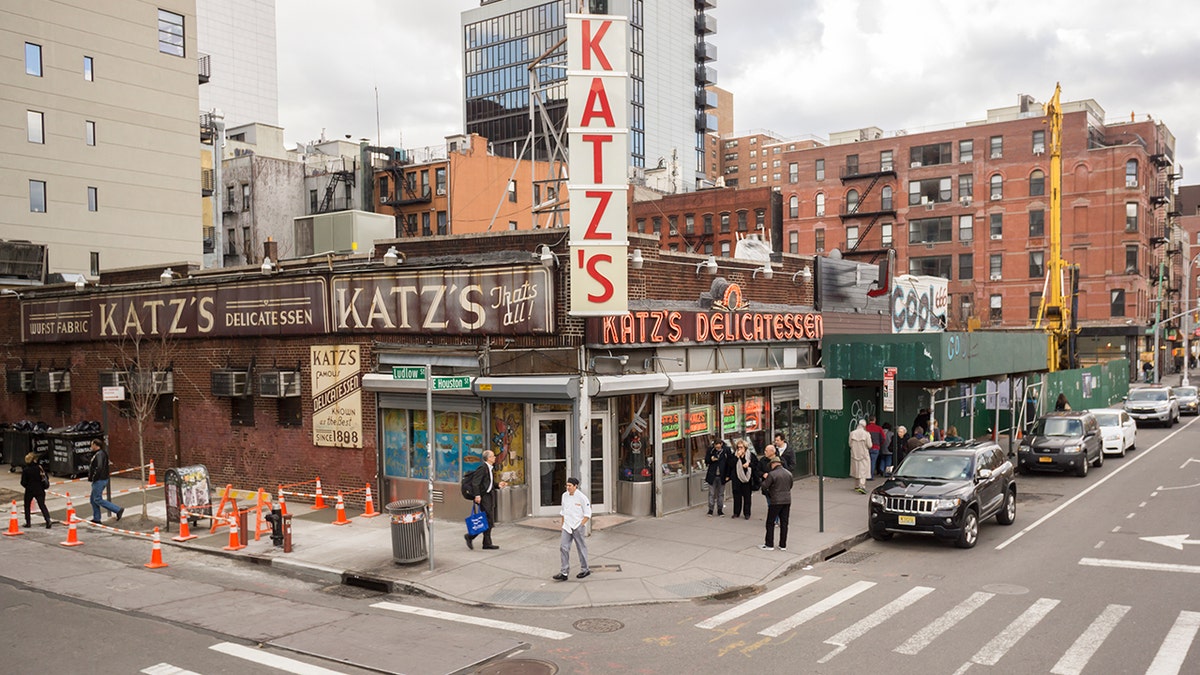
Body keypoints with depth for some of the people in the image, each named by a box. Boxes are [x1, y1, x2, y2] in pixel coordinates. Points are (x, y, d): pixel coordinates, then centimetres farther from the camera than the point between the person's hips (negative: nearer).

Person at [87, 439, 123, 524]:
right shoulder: (99, 453, 15)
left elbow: (99, 467, -28)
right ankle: (96, 519, 19)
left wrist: (93, 477, -19)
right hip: (102, 479, 10)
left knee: (98, 499, -7)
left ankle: (118, 510, -10)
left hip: (99, 480, -10)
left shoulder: (99, 454, -18)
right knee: (93, 499, 14)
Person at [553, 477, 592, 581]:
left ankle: (585, 570, 23)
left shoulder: (582, 497, -13)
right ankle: (564, 573, 1)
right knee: (563, 547, -2)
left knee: (581, 548, 6)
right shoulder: (564, 495, 5)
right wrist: (563, 525, 14)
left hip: (578, 527, -5)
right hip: (567, 527, 5)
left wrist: (581, 525, -14)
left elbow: (588, 514, -10)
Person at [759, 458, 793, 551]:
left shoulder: (772, 474, -15)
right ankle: (783, 545, 15)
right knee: (784, 523, 11)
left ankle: (769, 545, 8)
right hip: (787, 501, 6)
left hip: (775, 501, -6)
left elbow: (764, 486, -11)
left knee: (770, 523, 5)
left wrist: (765, 480, 9)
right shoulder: (789, 473, 5)